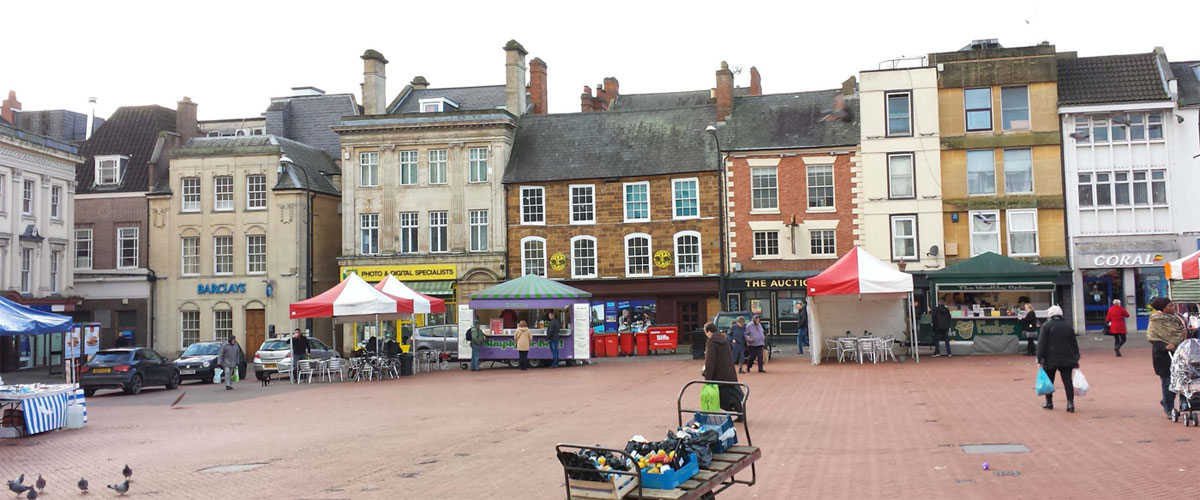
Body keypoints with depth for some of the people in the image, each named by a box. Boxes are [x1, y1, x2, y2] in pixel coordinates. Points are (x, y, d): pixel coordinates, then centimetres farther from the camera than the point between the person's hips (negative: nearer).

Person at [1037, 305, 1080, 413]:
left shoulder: (1046, 326, -6)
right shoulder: (1068, 326, 9)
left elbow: (1041, 344, -10)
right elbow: (1074, 344, 11)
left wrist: (1040, 359, -8)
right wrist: (1076, 359, 15)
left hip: (1051, 359, -3)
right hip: (1066, 359, 3)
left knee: (1049, 381, 10)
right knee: (1067, 381, 1)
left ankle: (1049, 402, 19)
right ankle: (1070, 403, -7)